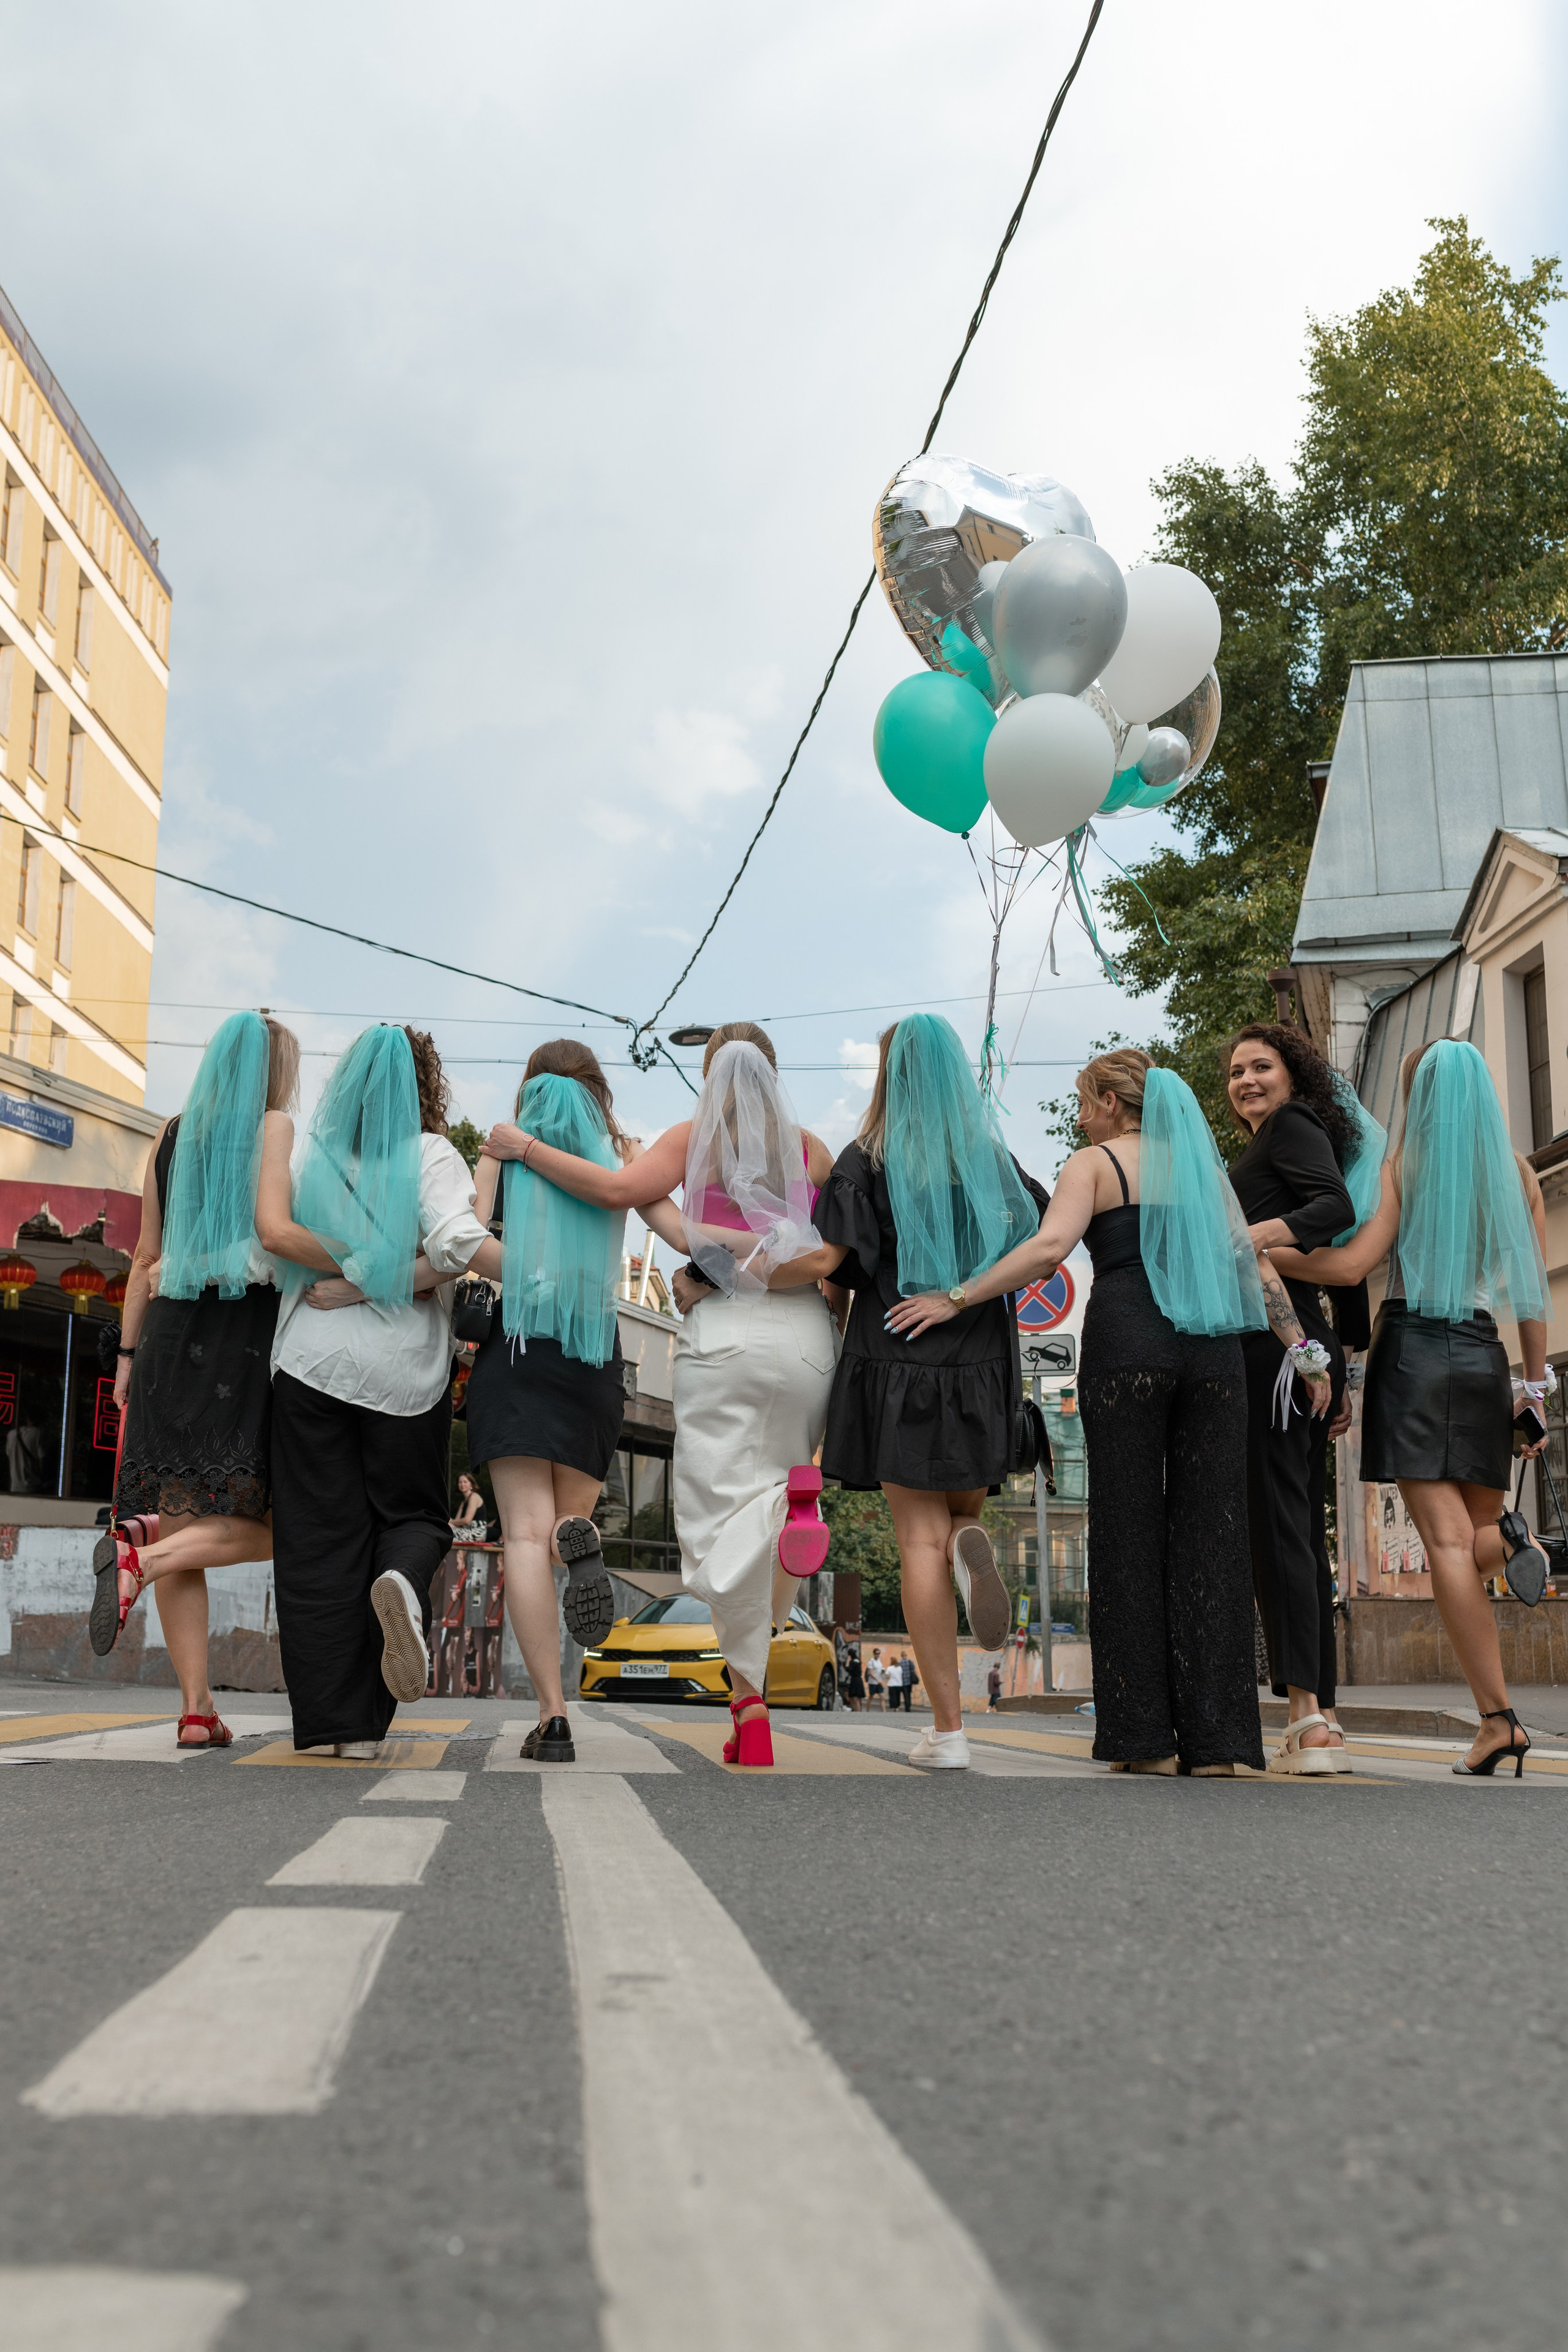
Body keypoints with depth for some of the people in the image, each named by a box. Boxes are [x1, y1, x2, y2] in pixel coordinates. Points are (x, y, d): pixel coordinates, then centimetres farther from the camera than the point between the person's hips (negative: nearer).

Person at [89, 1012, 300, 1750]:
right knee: (268, 1523, 1)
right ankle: (140, 1558, -23)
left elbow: (148, 1255, 13)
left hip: (173, 1331, 5)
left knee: (186, 1519, 4)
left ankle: (196, 1707, -1)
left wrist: (129, 1351, 15)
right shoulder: (278, 1132, 1)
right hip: (251, 1333, -5)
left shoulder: (173, 1135, 15)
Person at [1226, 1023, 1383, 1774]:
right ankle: (1321, 1718, 9)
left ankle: (1307, 1718, -17)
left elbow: (1337, 1208, -17)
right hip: (1305, 1349, 10)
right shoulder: (1268, 1146, 27)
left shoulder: (1292, 1126, 1)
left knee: (1274, 1522, -13)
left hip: (1273, 1344, -10)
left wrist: (1247, 1236, -27)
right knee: (1300, 1531, 8)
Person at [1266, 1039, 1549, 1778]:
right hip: (1483, 1357, 3)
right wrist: (1535, 1387, 15)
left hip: (1411, 1349, -3)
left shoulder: (1404, 1164, 0)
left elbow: (1350, 1264, -10)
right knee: (1473, 1535, 18)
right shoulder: (1516, 1171, 10)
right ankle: (1509, 1540, -18)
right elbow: (1534, 1292, 9)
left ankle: (1499, 1719, -14)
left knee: (1447, 1542, -7)